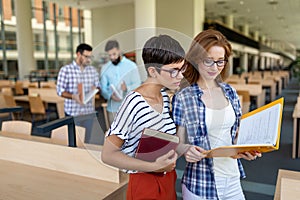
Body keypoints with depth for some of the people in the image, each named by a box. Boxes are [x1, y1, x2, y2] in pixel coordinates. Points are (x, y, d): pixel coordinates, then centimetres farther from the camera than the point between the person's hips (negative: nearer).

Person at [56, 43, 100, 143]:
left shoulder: (93, 70, 7)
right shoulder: (65, 70, -5)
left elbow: (98, 86, 14)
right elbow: (60, 90, -6)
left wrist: (95, 88, -10)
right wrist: (73, 96, -24)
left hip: (89, 112, 4)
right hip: (72, 113, -3)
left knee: (86, 141, 11)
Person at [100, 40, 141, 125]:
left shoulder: (131, 66, -1)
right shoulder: (105, 68, 9)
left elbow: (137, 85, -5)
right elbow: (103, 88, 4)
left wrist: (127, 88, -26)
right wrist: (110, 95, -17)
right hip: (112, 109, 3)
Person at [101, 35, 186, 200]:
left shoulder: (164, 96, 0)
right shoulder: (134, 103, -24)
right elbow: (108, 155, -21)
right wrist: (154, 167, -26)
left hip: (169, 180, 7)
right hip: (145, 185, -7)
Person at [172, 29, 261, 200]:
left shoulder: (230, 92, 2)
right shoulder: (183, 98, -12)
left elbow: (237, 132, 11)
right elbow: (178, 143, -7)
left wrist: (247, 149, -8)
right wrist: (186, 149, -28)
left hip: (233, 179, 4)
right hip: (200, 184, -4)